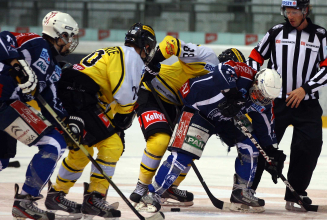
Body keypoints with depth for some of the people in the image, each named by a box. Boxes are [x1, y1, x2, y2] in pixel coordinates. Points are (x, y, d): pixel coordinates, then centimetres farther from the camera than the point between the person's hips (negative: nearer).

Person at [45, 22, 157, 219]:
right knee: (112, 145, -7)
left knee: (82, 149, 24)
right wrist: (125, 116, 2)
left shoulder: (113, 54, 28)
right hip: (80, 99, -10)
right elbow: (125, 94, -13)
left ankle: (57, 194, 33)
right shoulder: (131, 56, -2)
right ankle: (94, 199, -10)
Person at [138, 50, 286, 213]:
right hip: (197, 106, -8)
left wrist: (272, 152, -3)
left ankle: (242, 193, 10)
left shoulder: (262, 104, -6)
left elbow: (265, 128, 3)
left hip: (224, 119, 8)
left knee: (250, 145, -2)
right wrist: (232, 94, -51)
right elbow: (225, 68, -44)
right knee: (184, 153, -21)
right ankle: (152, 194, -18)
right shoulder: (245, 75, -27)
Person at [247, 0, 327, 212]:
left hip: (307, 104, -1)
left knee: (309, 148, -8)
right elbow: (256, 56, 13)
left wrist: (305, 89, -14)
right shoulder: (276, 33, 6)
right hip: (276, 101, 1)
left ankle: (295, 195, 4)